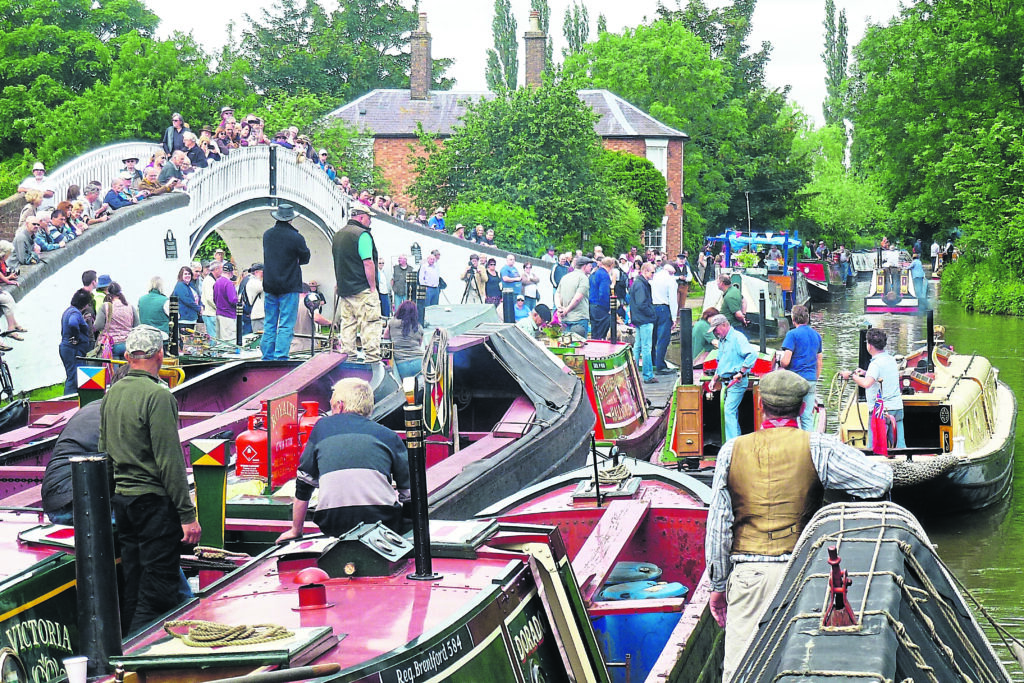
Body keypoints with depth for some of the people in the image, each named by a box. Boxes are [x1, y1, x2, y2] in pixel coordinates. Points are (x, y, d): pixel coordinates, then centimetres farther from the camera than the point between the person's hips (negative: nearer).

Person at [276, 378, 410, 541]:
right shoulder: (388, 435, 16)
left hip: (333, 525, 1)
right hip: (382, 520, -1)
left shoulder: (322, 426, 21)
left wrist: (295, 531, 35)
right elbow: (408, 489, 12)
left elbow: (304, 482, 25)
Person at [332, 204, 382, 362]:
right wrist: (373, 287, -13)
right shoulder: (362, 234, -12)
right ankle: (372, 357, -9)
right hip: (363, 290, -8)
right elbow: (368, 263, -17)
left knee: (347, 323, 11)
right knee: (370, 324, -6)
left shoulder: (338, 235, 15)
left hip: (344, 289, 8)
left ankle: (347, 354, 11)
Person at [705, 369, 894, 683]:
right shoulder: (816, 447, -2)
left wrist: (718, 585, 11)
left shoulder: (732, 451, 4)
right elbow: (880, 481, -7)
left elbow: (717, 526, 5)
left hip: (747, 572, 1)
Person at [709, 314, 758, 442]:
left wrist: (741, 372, -25)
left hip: (736, 382, -9)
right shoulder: (721, 341, 17)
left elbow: (752, 354, -25)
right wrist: (715, 379, 20)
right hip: (725, 382, 9)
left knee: (729, 411, -15)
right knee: (731, 412, 11)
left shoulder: (737, 338, -12)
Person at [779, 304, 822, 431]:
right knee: (808, 417, 7)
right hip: (811, 380, 6)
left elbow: (785, 361, -15)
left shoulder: (793, 334, -8)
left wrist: (780, 362, 7)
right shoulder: (816, 335, 13)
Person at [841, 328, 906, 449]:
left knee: (873, 448, -6)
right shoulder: (891, 359, 12)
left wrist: (851, 375, -16)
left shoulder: (876, 363, -14)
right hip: (898, 407, 8)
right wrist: (865, 373, 23)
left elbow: (866, 383, -29)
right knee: (900, 446, 7)